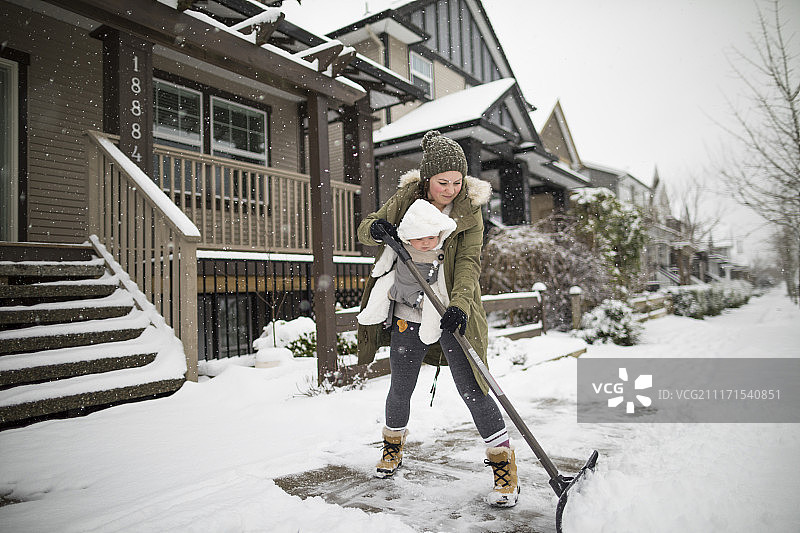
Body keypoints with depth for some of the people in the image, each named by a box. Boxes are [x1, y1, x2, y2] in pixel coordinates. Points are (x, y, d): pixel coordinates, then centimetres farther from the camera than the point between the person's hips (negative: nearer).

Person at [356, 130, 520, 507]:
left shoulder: (469, 211, -7)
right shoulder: (405, 199, -2)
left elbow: (468, 263, -16)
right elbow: (365, 230, 5)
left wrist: (459, 305, -32)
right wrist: (376, 228, -20)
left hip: (450, 313, -2)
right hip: (407, 314, 3)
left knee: (471, 390, -7)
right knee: (401, 389, 14)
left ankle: (504, 464, 10)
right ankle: (392, 448, 40)